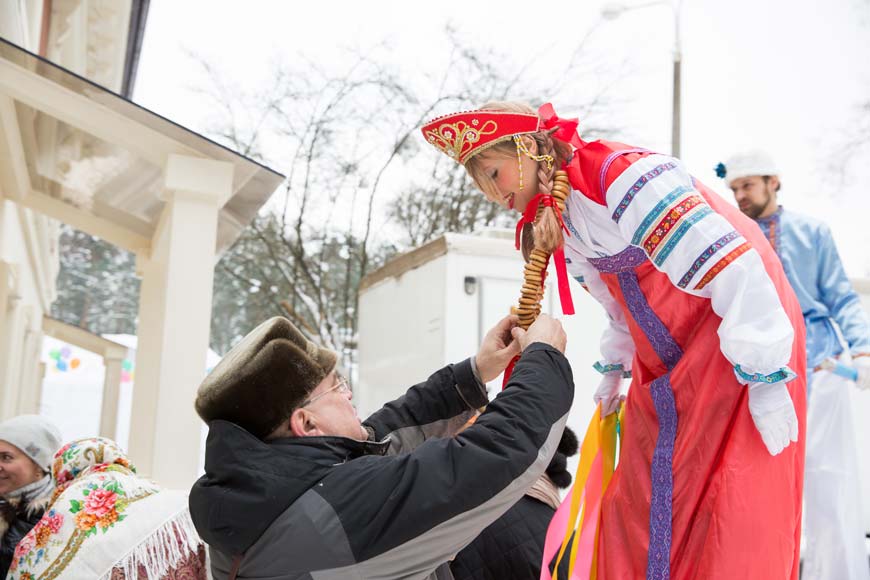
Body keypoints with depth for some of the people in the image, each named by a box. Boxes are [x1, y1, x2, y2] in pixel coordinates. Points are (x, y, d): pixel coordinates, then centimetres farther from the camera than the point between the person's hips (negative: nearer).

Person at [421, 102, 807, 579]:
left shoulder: (625, 178, -26)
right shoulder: (560, 222, 4)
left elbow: (731, 269, -28)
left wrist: (765, 376, -26)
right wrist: (614, 366, 21)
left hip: (746, 318, -8)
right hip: (663, 360, 9)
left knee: (737, 500, -10)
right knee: (640, 501, 8)